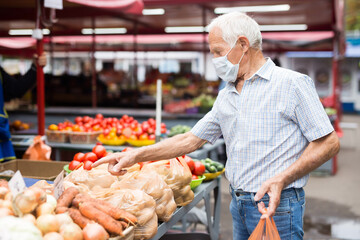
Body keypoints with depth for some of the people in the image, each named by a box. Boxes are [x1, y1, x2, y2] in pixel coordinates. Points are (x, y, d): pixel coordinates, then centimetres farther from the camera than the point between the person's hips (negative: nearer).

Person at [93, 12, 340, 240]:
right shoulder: (225, 97, 12)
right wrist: (135, 155, 6)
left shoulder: (293, 84, -9)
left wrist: (282, 179, -21)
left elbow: (328, 143, -10)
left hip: (277, 208, -6)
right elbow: (190, 140, 13)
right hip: (239, 205, 6)